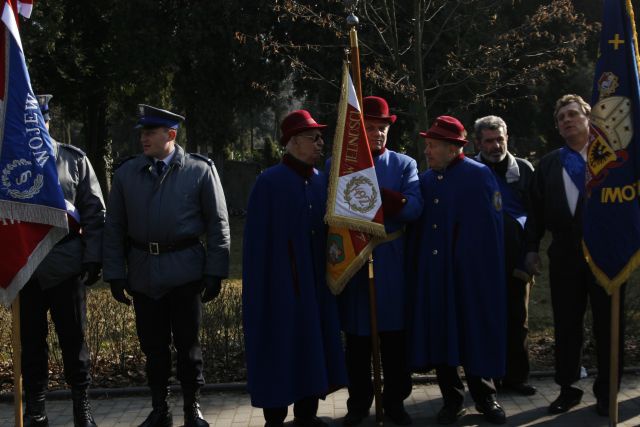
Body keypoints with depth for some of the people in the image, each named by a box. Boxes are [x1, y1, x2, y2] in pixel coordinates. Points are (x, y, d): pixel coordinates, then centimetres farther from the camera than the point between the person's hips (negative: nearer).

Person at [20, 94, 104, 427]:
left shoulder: (74, 160, 3)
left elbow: (95, 212, 2)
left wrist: (93, 259, -4)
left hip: (66, 265, -1)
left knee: (73, 337, 7)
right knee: (31, 340, 9)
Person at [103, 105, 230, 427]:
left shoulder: (200, 171, -1)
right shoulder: (126, 173, 6)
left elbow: (218, 225, -1)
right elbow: (114, 228, 8)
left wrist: (215, 273, -5)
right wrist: (115, 274, 3)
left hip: (185, 271, -2)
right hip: (143, 272, 3)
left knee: (187, 343, 6)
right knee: (153, 345, 10)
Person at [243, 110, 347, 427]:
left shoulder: (321, 181, 7)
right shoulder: (269, 182, -11)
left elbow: (327, 229, 11)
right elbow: (257, 240, -11)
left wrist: (328, 274, 4)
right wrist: (261, 287, -13)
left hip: (315, 282, 6)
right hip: (280, 281, -6)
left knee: (313, 345, 11)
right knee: (280, 348, 2)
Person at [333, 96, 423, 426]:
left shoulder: (404, 165, 6)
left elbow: (414, 208, -9)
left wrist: (376, 194, -22)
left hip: (392, 263, 1)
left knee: (394, 334, 6)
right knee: (357, 336, 6)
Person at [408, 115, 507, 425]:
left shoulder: (479, 176, -6)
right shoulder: (426, 180, 9)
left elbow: (492, 224, -7)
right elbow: (417, 225, 12)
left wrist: (484, 267, -11)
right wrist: (415, 266, 5)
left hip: (471, 272, -4)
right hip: (432, 272, 4)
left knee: (475, 332, 5)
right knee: (440, 334, 7)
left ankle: (484, 397, 21)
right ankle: (452, 398, 20)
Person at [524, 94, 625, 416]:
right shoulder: (548, 163, 10)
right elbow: (536, 209, 10)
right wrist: (532, 248, 5)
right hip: (564, 254, 3)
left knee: (607, 324, 5)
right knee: (566, 324, 8)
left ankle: (606, 391, 15)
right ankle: (567, 388, 18)